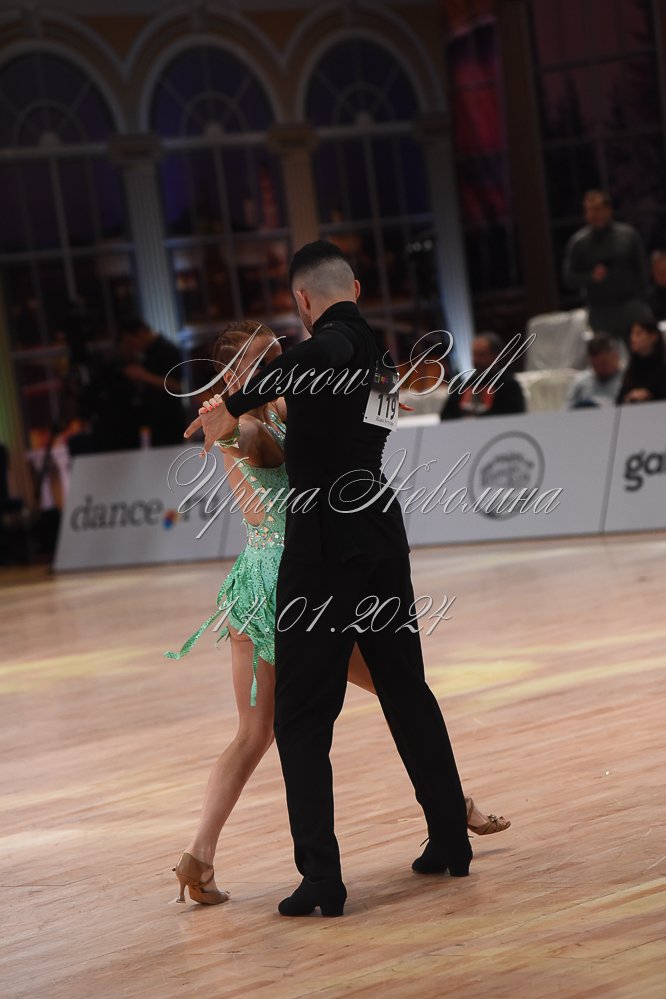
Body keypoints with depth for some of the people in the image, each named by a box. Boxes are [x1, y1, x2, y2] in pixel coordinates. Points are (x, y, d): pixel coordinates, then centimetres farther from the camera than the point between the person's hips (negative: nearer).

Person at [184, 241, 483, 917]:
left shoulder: (335, 335, -10)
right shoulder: (379, 349, 15)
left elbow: (323, 356, -35)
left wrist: (235, 403, -32)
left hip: (326, 538, -8)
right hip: (381, 531, 8)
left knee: (303, 715, -3)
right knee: (407, 691, 18)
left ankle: (321, 876, -7)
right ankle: (450, 840, 23)